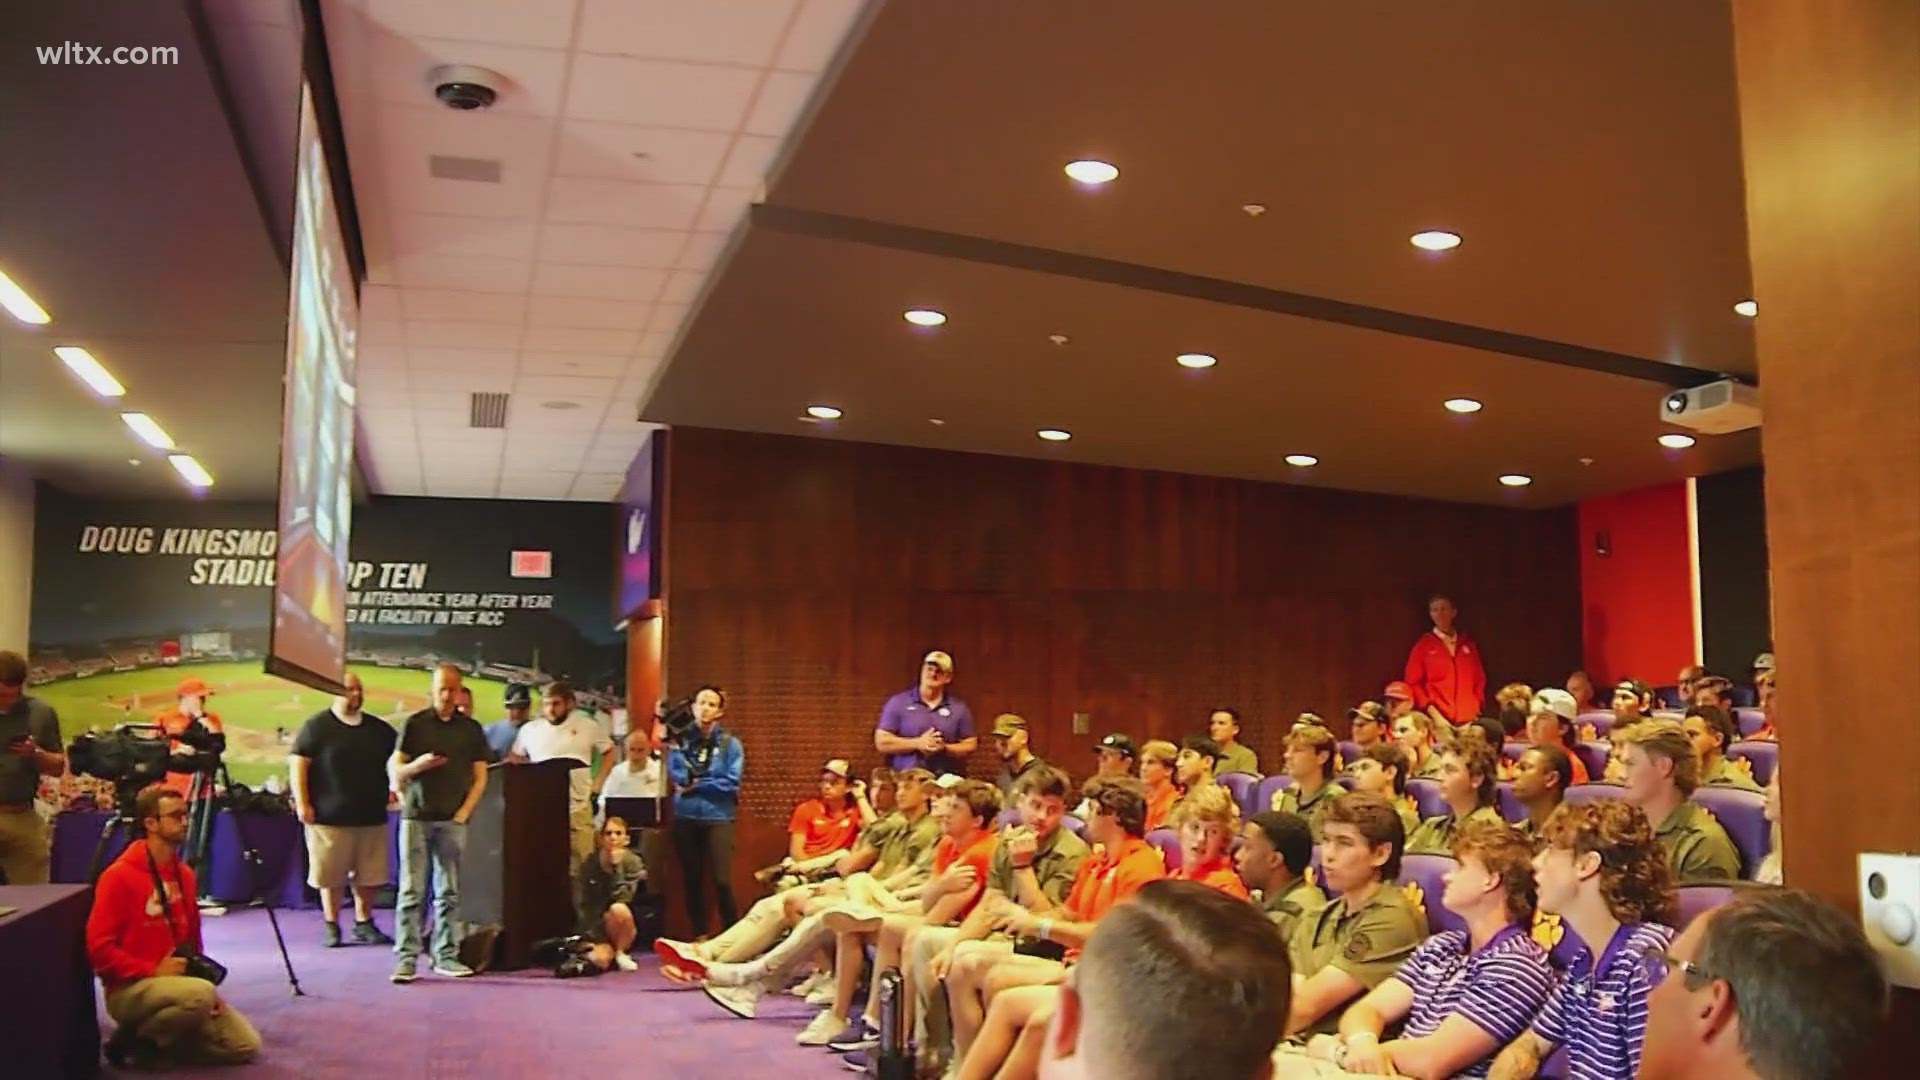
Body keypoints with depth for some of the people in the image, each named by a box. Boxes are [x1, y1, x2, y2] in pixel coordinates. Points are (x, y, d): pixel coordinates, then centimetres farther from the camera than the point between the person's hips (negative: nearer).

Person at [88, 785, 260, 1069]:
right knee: (200, 994, -37)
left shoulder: (184, 873, 10)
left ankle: (155, 1044, 11)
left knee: (246, 1045, -2)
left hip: (178, 983, 7)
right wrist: (153, 971, -19)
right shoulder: (120, 876, -13)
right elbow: (99, 948, -17)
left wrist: (203, 974, 3)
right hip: (130, 988, -7)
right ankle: (133, 1040, -10)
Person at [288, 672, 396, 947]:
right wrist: (302, 803, -12)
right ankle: (331, 926, 13)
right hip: (329, 817, -4)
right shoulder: (317, 726, -2)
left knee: (368, 875, 7)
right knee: (330, 876, 2)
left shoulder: (379, 729, 12)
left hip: (371, 816, 4)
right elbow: (297, 764, -6)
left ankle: (364, 924, 18)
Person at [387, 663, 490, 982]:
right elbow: (395, 770, 5)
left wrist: (464, 812, -2)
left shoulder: (471, 728, 10)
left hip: (453, 820, 2)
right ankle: (406, 958, -3)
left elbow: (480, 777, 10)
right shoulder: (414, 724, 6)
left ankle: (446, 956, 8)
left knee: (448, 892, 3)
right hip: (416, 817, -1)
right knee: (411, 891, -4)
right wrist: (417, 765, -16)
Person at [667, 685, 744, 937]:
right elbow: (676, 777, -4)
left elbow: (732, 783, -8)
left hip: (718, 818, -3)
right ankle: (698, 938, 18)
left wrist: (696, 785, -5)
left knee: (721, 881, -10)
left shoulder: (730, 743, 2)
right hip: (685, 818, 3)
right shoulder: (681, 740, 7)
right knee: (692, 881, 8)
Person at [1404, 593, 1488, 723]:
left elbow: (1479, 679, 19)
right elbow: (1413, 683, 2)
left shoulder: (1468, 644, 15)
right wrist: (1430, 709, -9)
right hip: (1438, 718, -3)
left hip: (1469, 718, 3)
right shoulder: (1423, 646, 5)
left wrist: (1476, 708, 6)